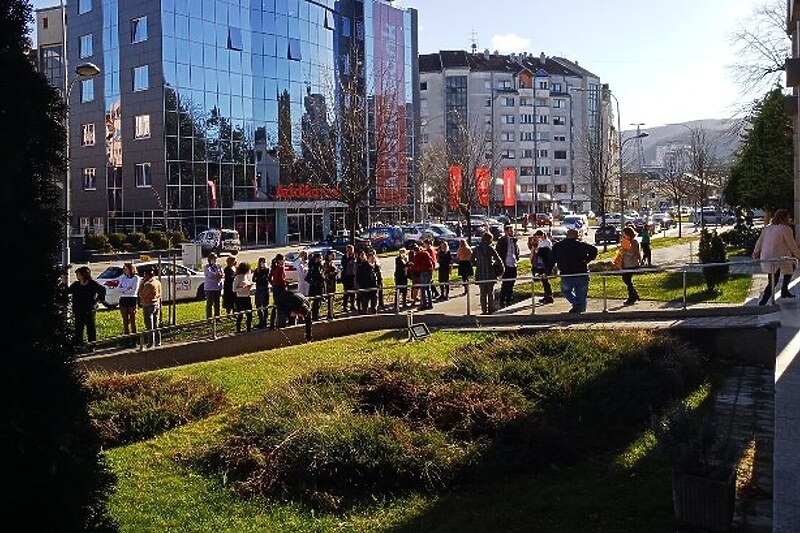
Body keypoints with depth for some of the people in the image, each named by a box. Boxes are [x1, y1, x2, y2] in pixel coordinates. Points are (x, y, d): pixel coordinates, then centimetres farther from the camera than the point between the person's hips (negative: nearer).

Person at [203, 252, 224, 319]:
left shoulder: (218, 265, 12)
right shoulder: (207, 266, -3)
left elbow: (222, 274, 4)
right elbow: (210, 274, -18)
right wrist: (217, 274, -10)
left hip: (217, 287, 5)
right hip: (209, 288, -5)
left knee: (217, 303, 10)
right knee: (209, 303, -4)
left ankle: (217, 317, 18)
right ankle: (209, 318, 0)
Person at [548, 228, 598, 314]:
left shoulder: (557, 246, 6)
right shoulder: (581, 245, 1)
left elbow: (551, 261, 6)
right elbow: (594, 250, -7)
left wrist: (548, 273, 12)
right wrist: (586, 260, 2)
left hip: (566, 276, 0)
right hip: (582, 276, 0)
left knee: (565, 290, 27)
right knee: (581, 297, 13)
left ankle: (576, 303, 2)